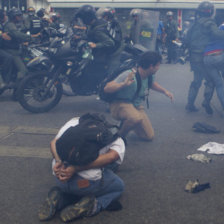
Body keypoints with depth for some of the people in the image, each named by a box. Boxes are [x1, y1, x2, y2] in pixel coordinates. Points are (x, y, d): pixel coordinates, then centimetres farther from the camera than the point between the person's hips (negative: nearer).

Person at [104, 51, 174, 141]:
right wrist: (124, 84, -48)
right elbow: (107, 88, -32)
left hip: (136, 106, 8)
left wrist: (165, 91, 10)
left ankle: (126, 123, 27)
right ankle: (119, 136, -12)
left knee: (149, 136, 4)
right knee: (137, 118, -41)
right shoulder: (128, 75, -28)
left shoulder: (149, 76, -4)